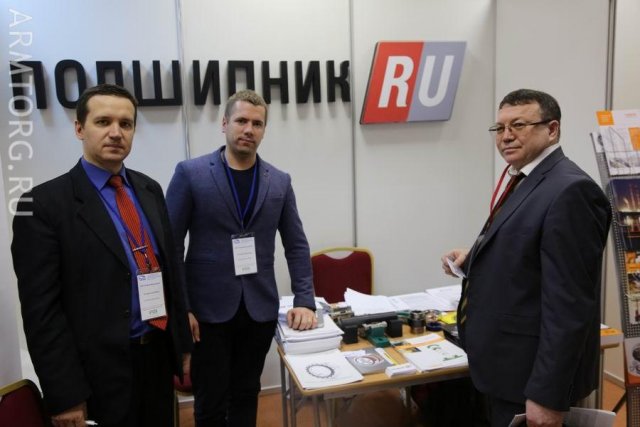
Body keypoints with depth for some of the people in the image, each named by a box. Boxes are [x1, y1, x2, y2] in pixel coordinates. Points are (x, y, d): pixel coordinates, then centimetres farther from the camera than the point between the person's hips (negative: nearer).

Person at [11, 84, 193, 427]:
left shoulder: (149, 190, 6)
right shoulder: (45, 203, -12)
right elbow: (41, 308, -13)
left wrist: (183, 345, 10)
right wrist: (65, 395, -14)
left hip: (159, 356, 6)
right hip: (102, 370, -5)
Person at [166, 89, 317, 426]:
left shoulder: (279, 182, 4)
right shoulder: (191, 174, -5)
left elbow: (296, 246, 6)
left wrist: (304, 300, -3)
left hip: (260, 309, 3)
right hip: (208, 309, -2)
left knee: (246, 395, 18)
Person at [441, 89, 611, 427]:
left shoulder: (570, 190, -21)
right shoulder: (526, 181, 9)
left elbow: (569, 304, -24)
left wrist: (547, 396, -22)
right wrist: (472, 260, 1)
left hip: (531, 374, -9)